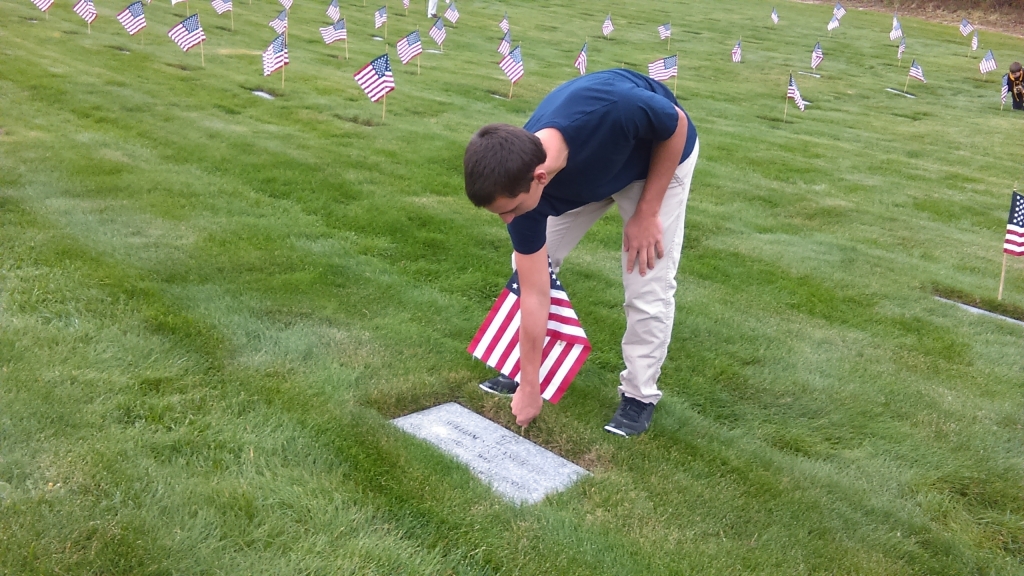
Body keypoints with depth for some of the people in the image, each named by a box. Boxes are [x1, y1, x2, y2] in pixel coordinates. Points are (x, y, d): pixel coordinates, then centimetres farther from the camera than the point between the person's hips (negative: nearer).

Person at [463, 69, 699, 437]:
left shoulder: (610, 110, -47)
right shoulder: (519, 179, -31)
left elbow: (678, 124, -22)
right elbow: (534, 292, -22)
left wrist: (646, 212, -20)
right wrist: (530, 385, -17)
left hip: (661, 156, -3)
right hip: (590, 170, 3)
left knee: (647, 286, -7)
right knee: (529, 266, 1)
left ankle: (639, 393, 13)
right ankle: (521, 365, 21)